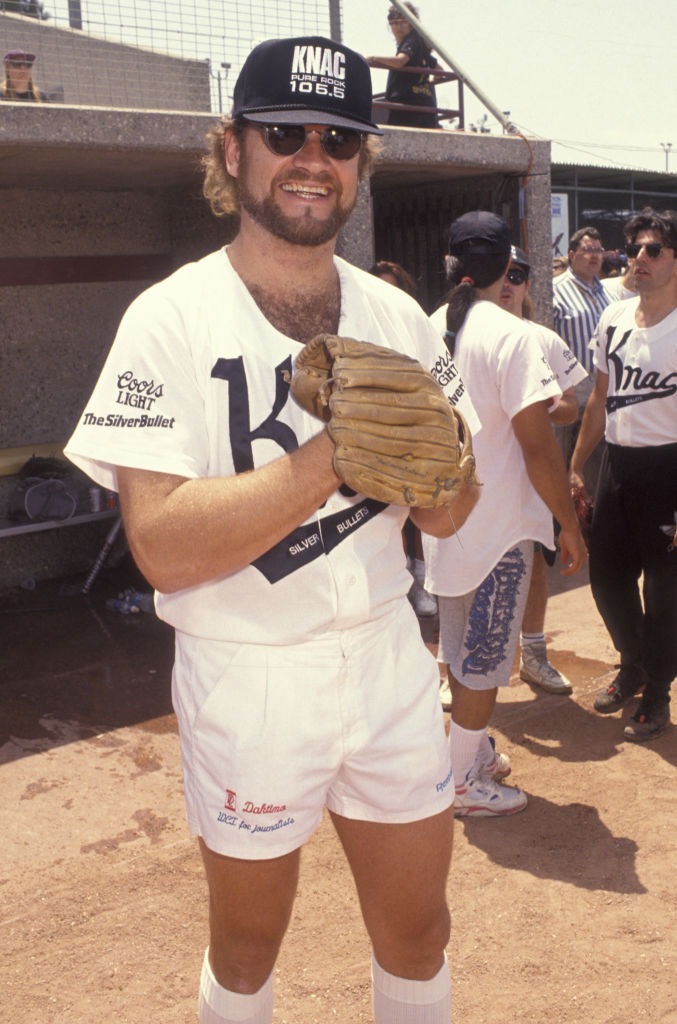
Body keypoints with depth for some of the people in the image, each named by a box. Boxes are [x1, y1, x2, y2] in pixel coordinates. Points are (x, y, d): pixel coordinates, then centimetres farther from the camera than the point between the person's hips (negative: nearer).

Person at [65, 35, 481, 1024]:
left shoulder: (398, 317, 3)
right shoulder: (171, 319, -12)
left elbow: (447, 515, 3)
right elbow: (164, 549, -21)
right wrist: (336, 451, -28)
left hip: (387, 657, 4)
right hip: (246, 677, -3)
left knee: (418, 928, 19)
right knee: (248, 943, 18)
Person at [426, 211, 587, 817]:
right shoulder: (510, 335, -19)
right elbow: (537, 444, -21)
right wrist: (571, 525, -12)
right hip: (499, 524, -7)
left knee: (461, 649, 20)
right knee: (485, 657, 6)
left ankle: (476, 752, 37)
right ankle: (464, 784, 19)